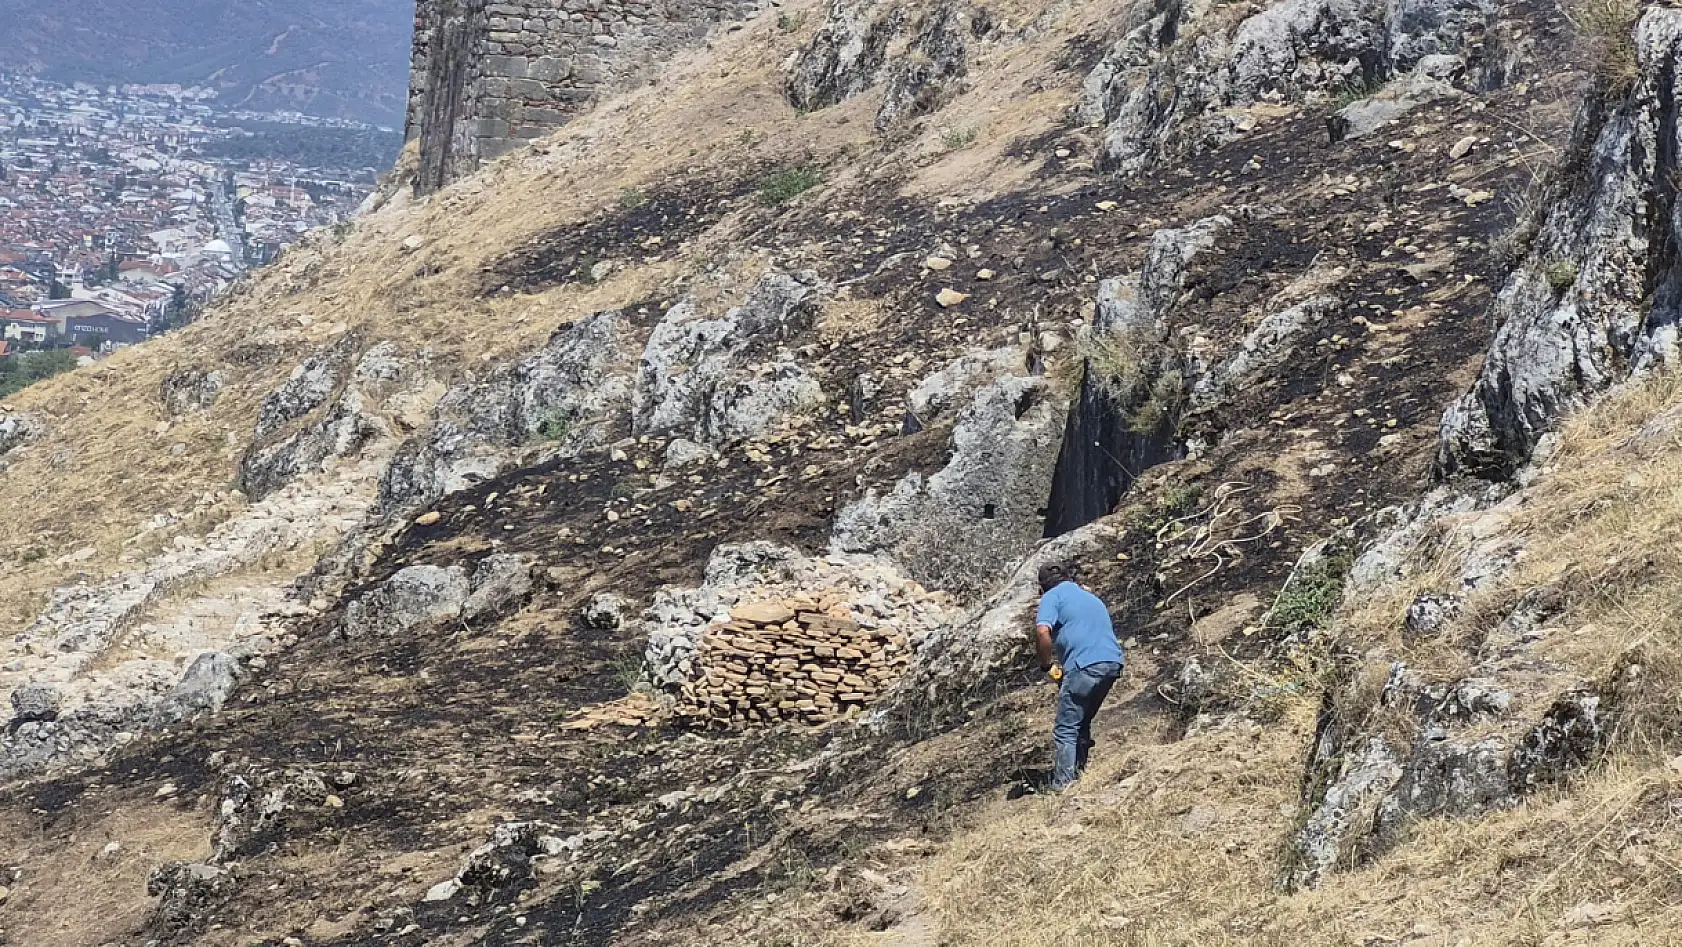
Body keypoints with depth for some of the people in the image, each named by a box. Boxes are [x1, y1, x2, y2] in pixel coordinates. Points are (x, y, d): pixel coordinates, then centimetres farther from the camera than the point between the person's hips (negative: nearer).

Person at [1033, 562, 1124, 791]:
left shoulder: (1052, 596, 6)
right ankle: (1079, 775, 23)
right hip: (1113, 662, 7)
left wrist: (1047, 663, 1)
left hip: (1086, 665, -7)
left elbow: (1042, 631, -13)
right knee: (1082, 724, 21)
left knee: (1066, 730, -2)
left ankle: (1063, 785, -6)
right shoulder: (1092, 597, 29)